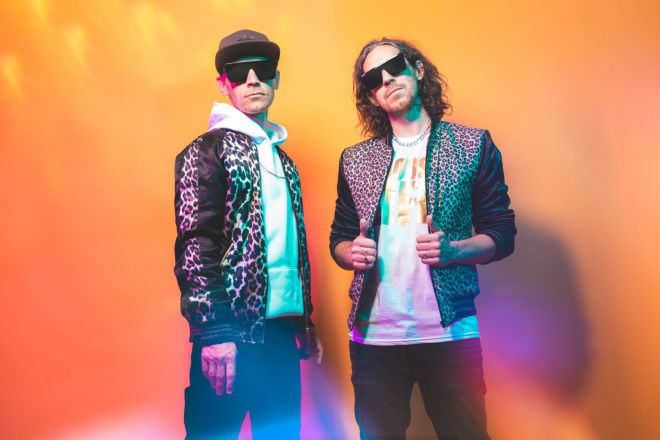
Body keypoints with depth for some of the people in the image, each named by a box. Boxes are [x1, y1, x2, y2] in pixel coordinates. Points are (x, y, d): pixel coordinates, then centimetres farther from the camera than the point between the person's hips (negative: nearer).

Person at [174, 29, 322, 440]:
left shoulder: (281, 158, 17)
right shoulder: (207, 152, -4)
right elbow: (195, 244, -13)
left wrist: (305, 323, 16)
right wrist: (212, 332, -19)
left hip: (283, 328, 7)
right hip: (231, 330, -6)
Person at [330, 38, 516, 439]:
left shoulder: (474, 146, 3)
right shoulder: (354, 160, 9)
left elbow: (502, 234, 1)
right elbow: (339, 239, 14)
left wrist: (452, 249, -18)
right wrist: (353, 253, -9)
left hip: (450, 331, -2)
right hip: (372, 334, 2)